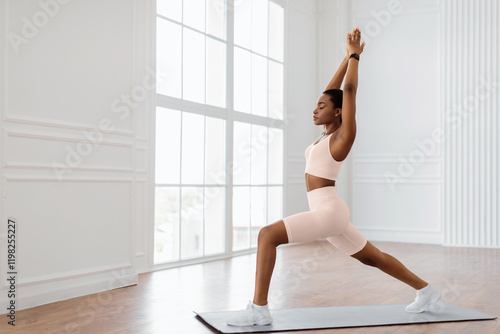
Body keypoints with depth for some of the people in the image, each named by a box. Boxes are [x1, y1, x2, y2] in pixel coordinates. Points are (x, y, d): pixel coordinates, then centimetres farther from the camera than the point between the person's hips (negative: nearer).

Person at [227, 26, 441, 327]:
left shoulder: (344, 135, -8)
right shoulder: (329, 133, 15)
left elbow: (349, 90, -10)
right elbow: (332, 90, 21)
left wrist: (355, 55, 1)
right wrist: (348, 56, 22)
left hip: (329, 213, -10)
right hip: (327, 215, 10)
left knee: (267, 234, -19)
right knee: (373, 258, 22)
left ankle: (259, 308, -18)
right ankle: (426, 290, 35)